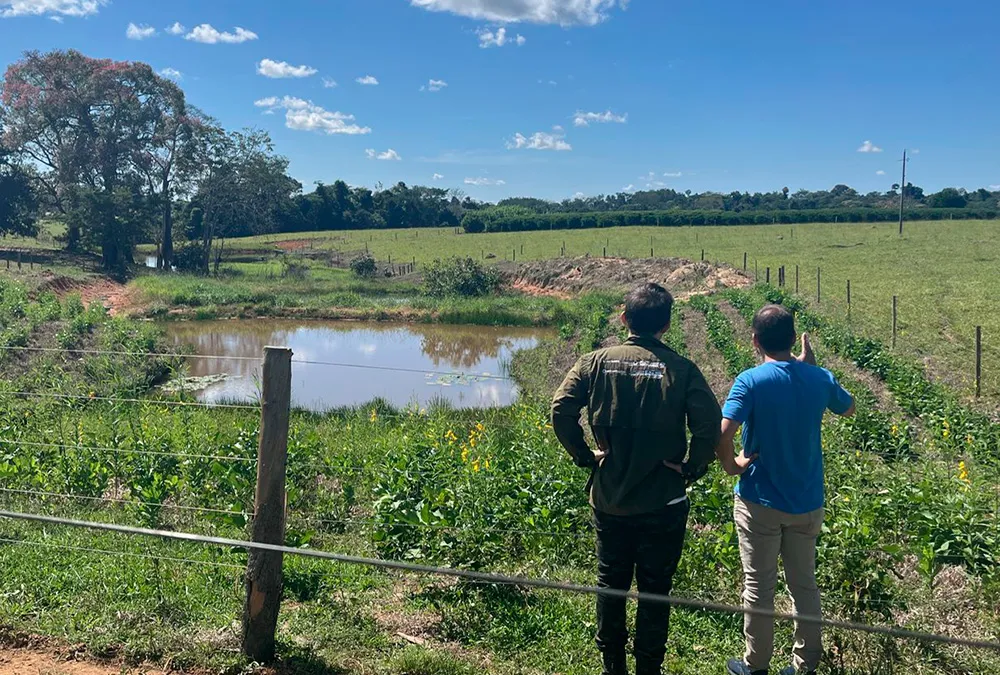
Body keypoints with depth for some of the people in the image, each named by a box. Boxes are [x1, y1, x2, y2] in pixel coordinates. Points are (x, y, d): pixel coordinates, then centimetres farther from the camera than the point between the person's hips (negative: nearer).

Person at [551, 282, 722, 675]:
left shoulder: (596, 363, -5)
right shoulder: (681, 370, -10)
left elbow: (560, 411, -13)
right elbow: (709, 424, -19)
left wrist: (585, 456, -2)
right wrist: (691, 469, -7)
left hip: (608, 499, 2)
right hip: (663, 503, -2)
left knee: (610, 584, 17)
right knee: (655, 590, 12)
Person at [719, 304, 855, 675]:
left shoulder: (750, 381, -17)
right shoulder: (820, 379, -5)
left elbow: (722, 434, -30)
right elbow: (849, 408, 18)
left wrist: (731, 465, -10)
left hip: (759, 502, -4)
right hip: (807, 502, 4)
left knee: (758, 586, 10)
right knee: (804, 584, 18)